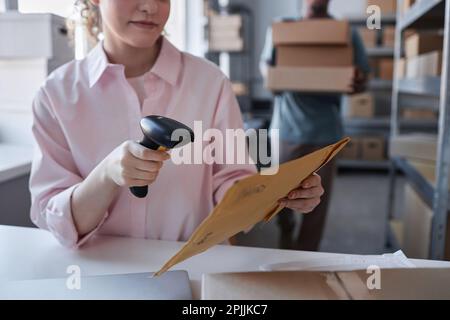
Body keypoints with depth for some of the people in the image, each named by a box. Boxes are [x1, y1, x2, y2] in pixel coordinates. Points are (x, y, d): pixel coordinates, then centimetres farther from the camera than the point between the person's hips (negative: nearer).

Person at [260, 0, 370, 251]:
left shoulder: (348, 34, 6)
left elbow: (363, 76, 9)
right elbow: (265, 64, 13)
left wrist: (359, 83, -17)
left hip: (325, 130, 0)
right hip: (287, 127, 1)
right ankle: (287, 231, 42)